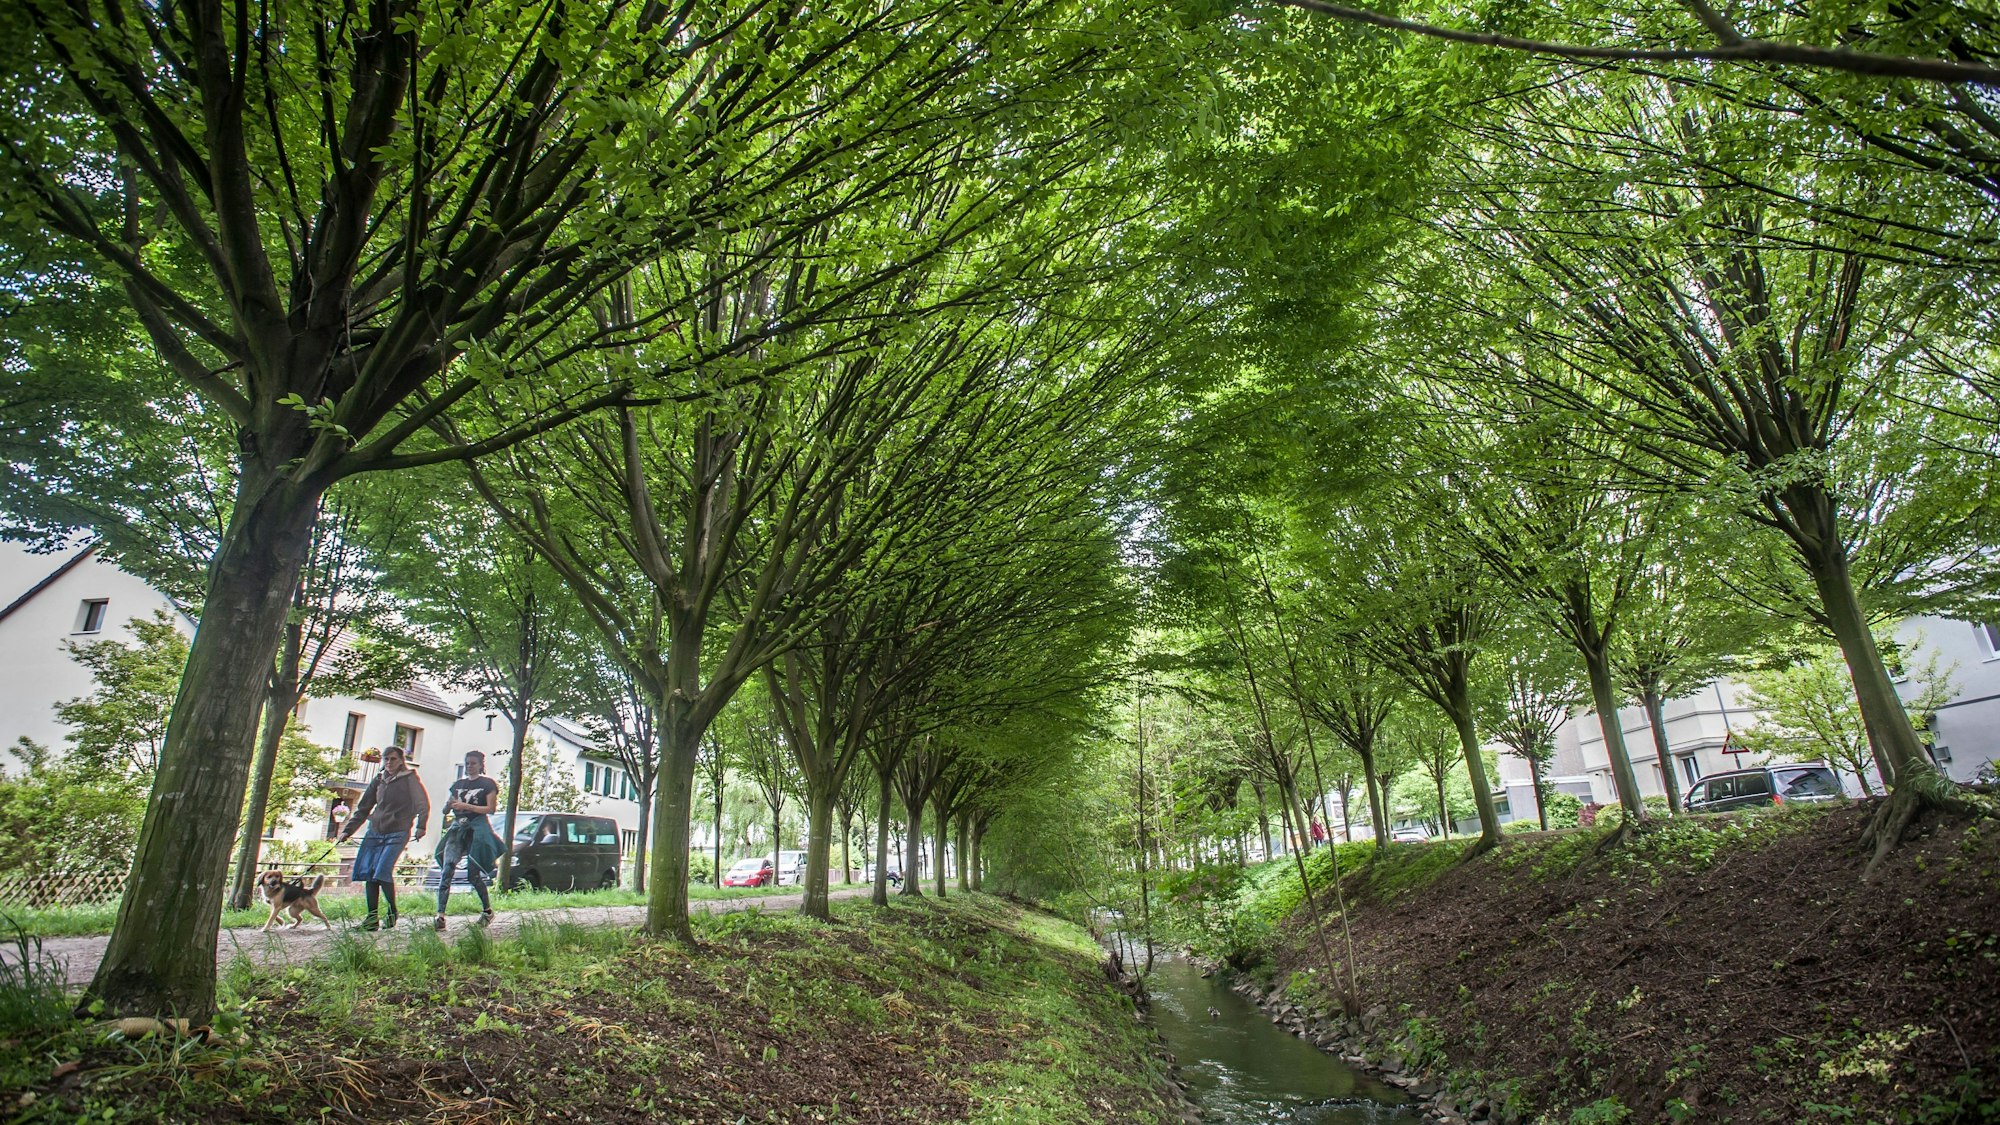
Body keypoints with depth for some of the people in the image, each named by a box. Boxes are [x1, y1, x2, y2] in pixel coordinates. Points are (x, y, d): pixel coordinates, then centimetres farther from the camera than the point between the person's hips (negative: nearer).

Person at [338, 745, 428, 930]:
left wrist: (421, 826, -19)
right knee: (367, 873, -1)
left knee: (382, 872, -16)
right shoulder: (378, 780, 15)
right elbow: (363, 808, 20)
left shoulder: (409, 778, 0)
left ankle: (392, 913, 1)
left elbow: (423, 804, -7)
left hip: (397, 833, -6)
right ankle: (372, 918, 5)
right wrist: (348, 830, 14)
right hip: (374, 832, 6)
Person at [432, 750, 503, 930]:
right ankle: (440, 915, -19)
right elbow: (445, 811, 18)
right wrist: (449, 805, -6)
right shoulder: (457, 784, 19)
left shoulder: (488, 784, 5)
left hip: (477, 829, -4)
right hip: (457, 828, 4)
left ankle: (488, 910, 14)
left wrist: (466, 806, -15)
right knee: (446, 871, -14)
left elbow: (491, 809, -5)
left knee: (473, 875, -4)